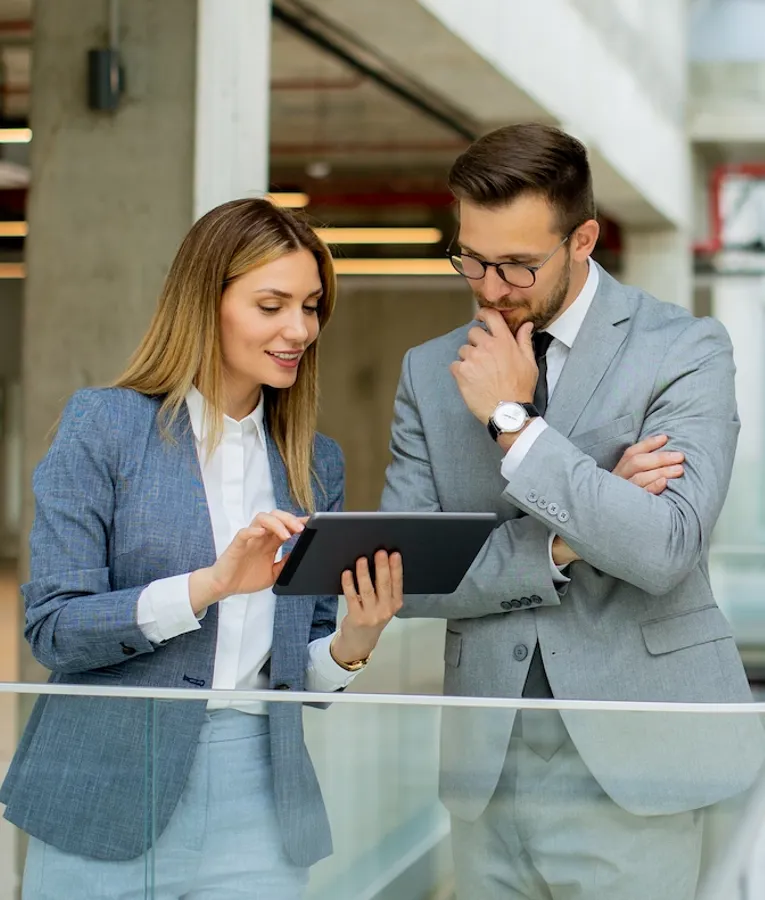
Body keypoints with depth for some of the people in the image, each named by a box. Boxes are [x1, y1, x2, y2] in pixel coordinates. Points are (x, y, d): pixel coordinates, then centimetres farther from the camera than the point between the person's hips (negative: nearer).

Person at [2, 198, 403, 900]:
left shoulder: (316, 461, 11)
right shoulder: (103, 425, -3)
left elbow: (303, 673, 12)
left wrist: (356, 642, -10)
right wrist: (212, 583, -21)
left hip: (258, 810, 4)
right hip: (108, 805, -3)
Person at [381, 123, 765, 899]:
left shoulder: (683, 350, -4)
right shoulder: (430, 372, 8)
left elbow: (664, 550, -18)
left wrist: (514, 421, -15)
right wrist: (564, 543, -11)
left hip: (627, 775, -3)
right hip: (485, 772, 4)